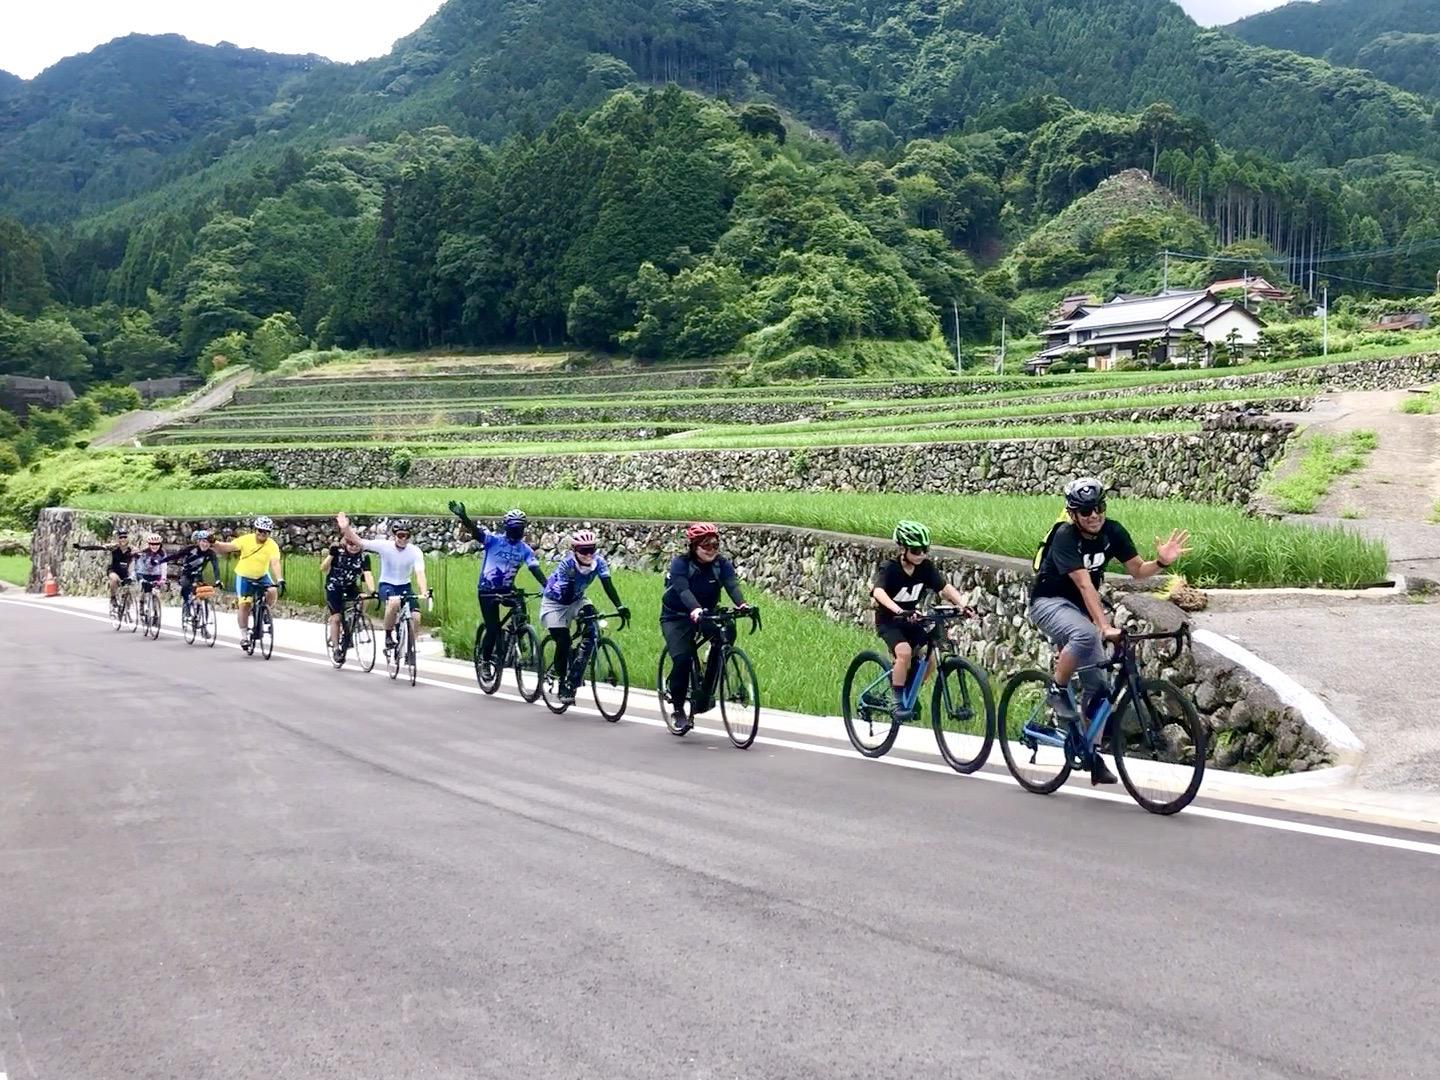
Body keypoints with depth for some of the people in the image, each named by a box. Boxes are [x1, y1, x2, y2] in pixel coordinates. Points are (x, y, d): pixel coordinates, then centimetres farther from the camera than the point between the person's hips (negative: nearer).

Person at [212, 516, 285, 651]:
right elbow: (228, 547, -22)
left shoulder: (272, 545, -18)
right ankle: (244, 636, 3)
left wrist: (279, 579, -44)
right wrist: (215, 544, -42)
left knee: (272, 591, -27)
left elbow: (275, 563, -29)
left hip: (262, 577, 1)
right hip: (244, 577, 0)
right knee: (244, 604, -9)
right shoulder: (246, 540, -16)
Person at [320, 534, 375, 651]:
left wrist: (372, 591, -38)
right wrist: (331, 554, -36)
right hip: (334, 587, -3)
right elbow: (323, 569, -23)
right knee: (336, 617, -10)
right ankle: (335, 647, -2)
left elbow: (368, 574, -24)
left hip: (350, 587, 3)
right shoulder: (338, 551, -19)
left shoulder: (364, 556, -14)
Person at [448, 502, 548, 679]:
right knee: (493, 628, -9)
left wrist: (547, 587, -27)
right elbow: (475, 530, -26)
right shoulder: (493, 540, -11)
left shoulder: (525, 549, -2)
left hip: (507, 588, 4)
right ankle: (485, 660, 11)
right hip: (487, 590, -3)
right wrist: (463, 517, -47)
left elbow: (535, 569, -11)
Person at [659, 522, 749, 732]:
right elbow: (683, 589, -34)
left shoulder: (721, 564, -7)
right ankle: (677, 709, -4)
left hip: (706, 614, 4)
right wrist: (695, 609, -54)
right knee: (682, 659, -23)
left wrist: (741, 604, -46)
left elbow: (732, 585, -24)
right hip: (677, 617, -4)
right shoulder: (680, 563, -17)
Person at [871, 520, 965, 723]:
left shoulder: (926, 567, -6)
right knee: (904, 651, -31)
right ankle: (896, 702, -18)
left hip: (911, 620, 5)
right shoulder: (889, 569, -21)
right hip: (888, 621, -5)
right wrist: (899, 611, -56)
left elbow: (945, 587, -13)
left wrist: (961, 604, -33)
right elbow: (878, 592, -39)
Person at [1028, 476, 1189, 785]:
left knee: (1097, 683, -1)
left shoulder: (1113, 532, -8)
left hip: (1080, 608, 6)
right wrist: (1105, 626, -43)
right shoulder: (1065, 537, -26)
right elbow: (1085, 584, -35)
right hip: (1049, 602, -6)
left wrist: (1161, 562, -25)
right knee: (1086, 634, -39)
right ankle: (1056, 690, -16)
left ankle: (1092, 753, 8)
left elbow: (1137, 571, -3)